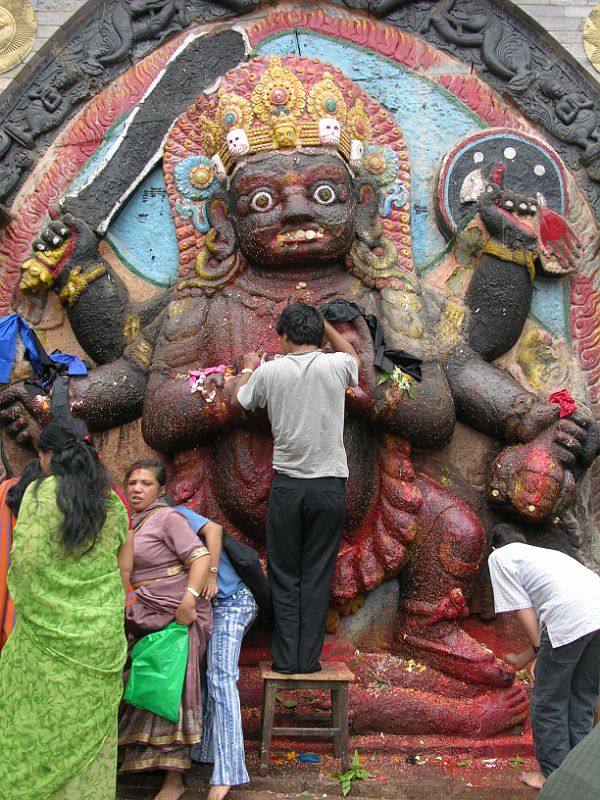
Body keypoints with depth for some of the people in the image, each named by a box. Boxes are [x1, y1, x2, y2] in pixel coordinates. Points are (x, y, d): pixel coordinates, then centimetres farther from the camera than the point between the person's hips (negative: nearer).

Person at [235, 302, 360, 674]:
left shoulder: (270, 371, -3)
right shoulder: (336, 366, -3)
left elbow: (242, 401, 18)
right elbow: (354, 356, 24)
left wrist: (248, 368, 36)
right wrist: (323, 322, 31)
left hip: (287, 485, 0)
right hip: (329, 486, 1)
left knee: (284, 575, 11)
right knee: (317, 575, 8)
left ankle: (285, 658, 14)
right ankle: (309, 659, 13)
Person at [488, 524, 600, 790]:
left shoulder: (500, 557, 17)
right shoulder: (544, 553, 36)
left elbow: (523, 609, 8)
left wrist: (540, 648, 15)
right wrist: (525, 657, 41)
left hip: (570, 618, -7)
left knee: (548, 701, 11)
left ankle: (553, 775, 21)